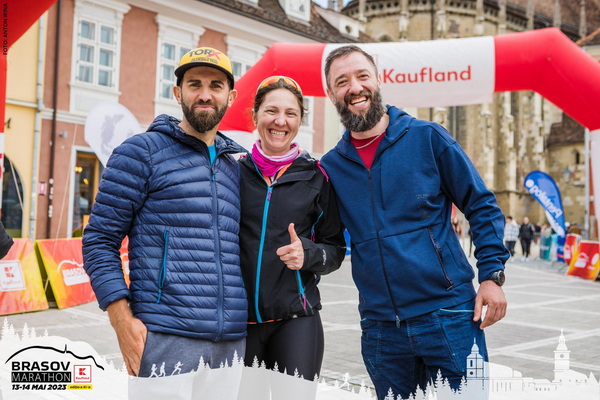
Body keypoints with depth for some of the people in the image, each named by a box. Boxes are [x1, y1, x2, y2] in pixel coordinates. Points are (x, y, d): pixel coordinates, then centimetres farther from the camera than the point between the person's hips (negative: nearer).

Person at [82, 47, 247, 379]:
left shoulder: (235, 167, 16)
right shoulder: (141, 152, -1)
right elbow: (99, 239, -4)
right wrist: (122, 319, -13)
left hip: (234, 341, 6)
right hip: (166, 339, -5)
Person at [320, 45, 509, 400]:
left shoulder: (427, 138, -2)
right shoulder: (331, 167, 5)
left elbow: (482, 206, 1)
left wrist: (492, 275, -7)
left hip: (449, 316, -3)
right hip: (380, 327, 3)